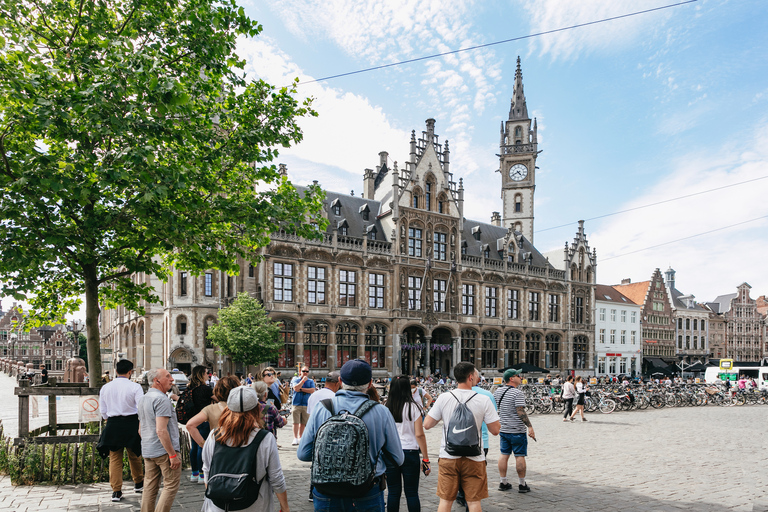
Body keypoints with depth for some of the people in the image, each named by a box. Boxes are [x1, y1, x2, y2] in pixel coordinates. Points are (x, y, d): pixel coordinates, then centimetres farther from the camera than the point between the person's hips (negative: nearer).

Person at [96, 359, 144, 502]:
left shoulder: (105, 387, 2)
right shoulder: (135, 387, -11)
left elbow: (103, 411, 8)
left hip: (112, 425, 2)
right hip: (131, 424, -2)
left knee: (115, 458, 9)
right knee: (134, 456, 16)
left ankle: (116, 491, 8)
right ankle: (138, 483, 31)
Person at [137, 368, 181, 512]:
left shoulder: (143, 399, 14)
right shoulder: (162, 399, -17)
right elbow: (161, 430, -24)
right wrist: (173, 454, -21)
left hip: (147, 450, 9)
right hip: (164, 451, -9)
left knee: (150, 487, 13)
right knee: (171, 486, 0)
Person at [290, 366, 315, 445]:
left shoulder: (311, 381, 10)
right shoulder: (296, 379, 6)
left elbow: (312, 390, -5)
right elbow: (296, 388, -11)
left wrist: (301, 389, -8)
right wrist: (303, 380, -9)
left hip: (306, 404, 2)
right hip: (297, 403, -2)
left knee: (303, 423, 5)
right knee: (296, 422, -7)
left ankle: (300, 437, 17)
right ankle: (295, 438, -3)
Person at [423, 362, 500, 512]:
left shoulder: (444, 398, -5)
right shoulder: (484, 400, -9)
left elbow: (427, 425, -2)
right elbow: (495, 430, -6)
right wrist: (495, 414, 13)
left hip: (448, 457, 1)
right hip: (474, 458, -1)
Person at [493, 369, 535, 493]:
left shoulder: (498, 391, 7)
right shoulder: (518, 393, -15)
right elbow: (520, 412, -22)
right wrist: (530, 426, -20)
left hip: (503, 429, 7)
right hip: (517, 430, -6)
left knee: (504, 454, 11)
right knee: (520, 456, 2)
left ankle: (503, 482, 17)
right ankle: (522, 484, 9)